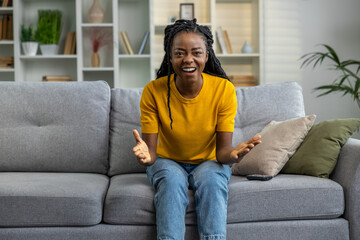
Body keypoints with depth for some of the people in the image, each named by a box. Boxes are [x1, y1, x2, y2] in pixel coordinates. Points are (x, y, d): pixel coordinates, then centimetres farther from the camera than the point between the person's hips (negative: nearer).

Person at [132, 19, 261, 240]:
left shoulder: (224, 89, -16)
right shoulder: (153, 91, -17)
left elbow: (222, 151, -16)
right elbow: (151, 152, -17)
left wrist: (232, 154, -41)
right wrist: (146, 155, -42)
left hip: (209, 162, 0)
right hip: (168, 162, 0)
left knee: (211, 178, -32)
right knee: (171, 179, -32)